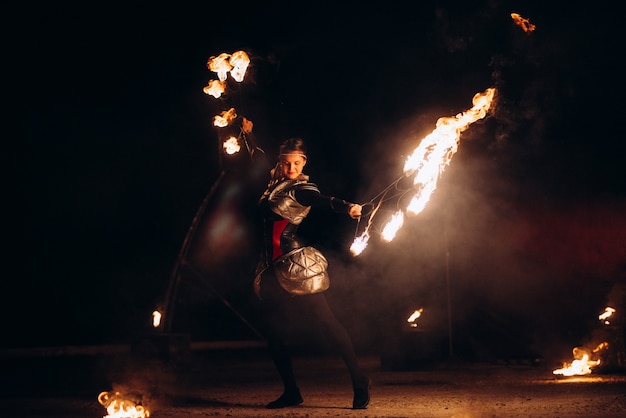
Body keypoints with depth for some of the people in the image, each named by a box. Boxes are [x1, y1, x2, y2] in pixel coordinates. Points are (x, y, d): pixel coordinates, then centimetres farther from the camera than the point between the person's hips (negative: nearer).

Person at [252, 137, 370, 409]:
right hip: (272, 267, 8)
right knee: (273, 330, 6)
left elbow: (322, 200, -27)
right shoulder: (274, 184, 14)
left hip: (296, 264, -8)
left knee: (324, 320, -11)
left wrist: (347, 207, -47)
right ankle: (291, 392, 15)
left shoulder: (302, 188, -6)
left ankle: (359, 381, -6)